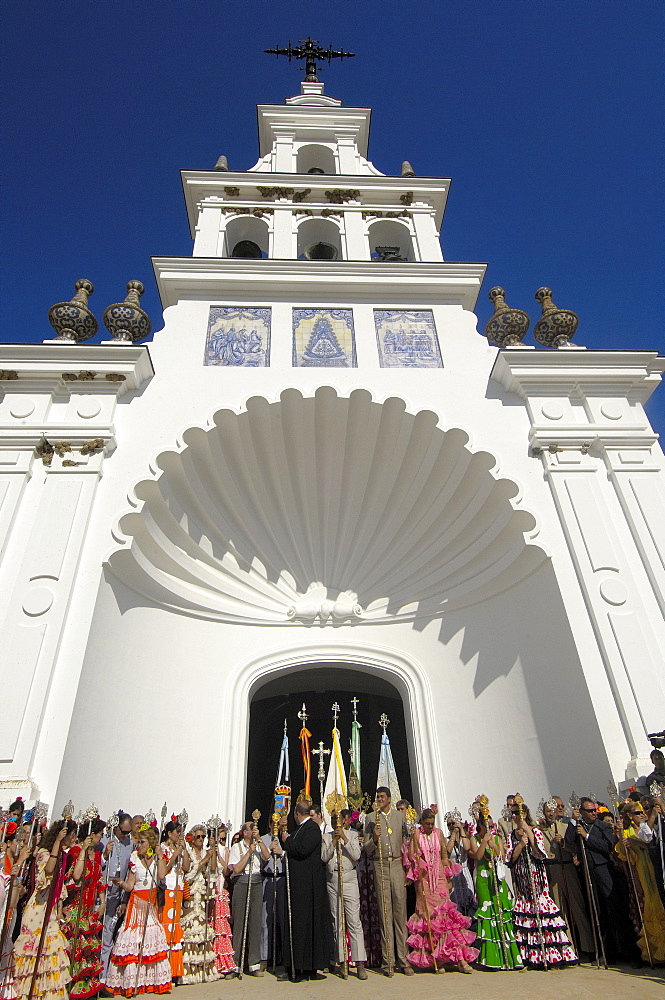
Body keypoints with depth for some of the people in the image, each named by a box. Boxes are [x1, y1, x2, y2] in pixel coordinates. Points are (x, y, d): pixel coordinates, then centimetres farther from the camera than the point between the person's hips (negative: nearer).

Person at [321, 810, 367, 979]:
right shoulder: (326, 837, 8)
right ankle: (339, 960, 18)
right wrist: (334, 842, -12)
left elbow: (356, 855, -8)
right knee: (336, 923, 8)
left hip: (349, 880, -2)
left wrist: (344, 838, -13)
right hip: (332, 881, 2)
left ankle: (360, 963, -3)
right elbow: (324, 857, -2)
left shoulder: (353, 835, 4)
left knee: (354, 921, -6)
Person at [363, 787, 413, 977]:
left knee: (400, 911, 1)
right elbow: (366, 848, 4)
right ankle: (387, 960, 8)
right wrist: (374, 839, -15)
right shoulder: (371, 818, 6)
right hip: (380, 866, -1)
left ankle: (403, 959, 10)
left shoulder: (400, 816, 10)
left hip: (397, 865, 1)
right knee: (384, 913, 0)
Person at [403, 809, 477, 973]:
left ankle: (460, 959, -3)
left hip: (439, 879, 2)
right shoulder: (416, 835, 0)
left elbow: (444, 857, 10)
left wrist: (448, 880, 8)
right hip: (424, 880, -2)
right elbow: (412, 857, 0)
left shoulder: (438, 834, 7)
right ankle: (436, 959, 6)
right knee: (428, 915, -3)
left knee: (446, 914, -5)